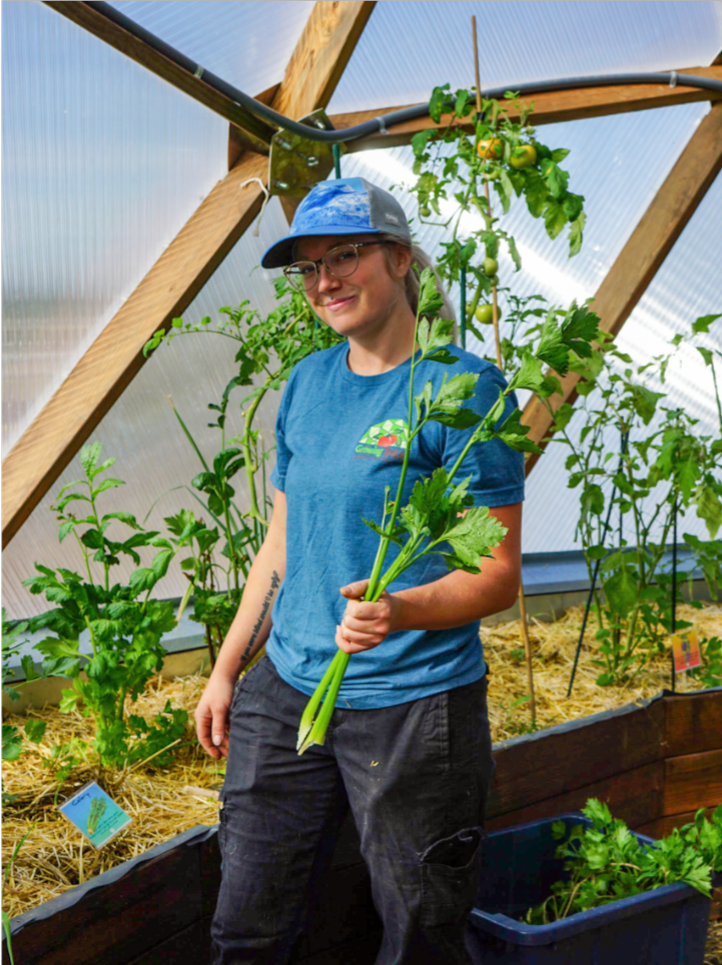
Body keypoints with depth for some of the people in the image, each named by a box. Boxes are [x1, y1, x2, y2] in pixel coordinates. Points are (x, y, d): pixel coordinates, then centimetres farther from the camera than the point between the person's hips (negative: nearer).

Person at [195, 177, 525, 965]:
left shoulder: (462, 385, -12)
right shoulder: (307, 383, 8)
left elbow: (498, 575, -13)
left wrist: (401, 611, -30)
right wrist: (227, 668, 14)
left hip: (415, 704, -6)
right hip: (284, 692, 6)